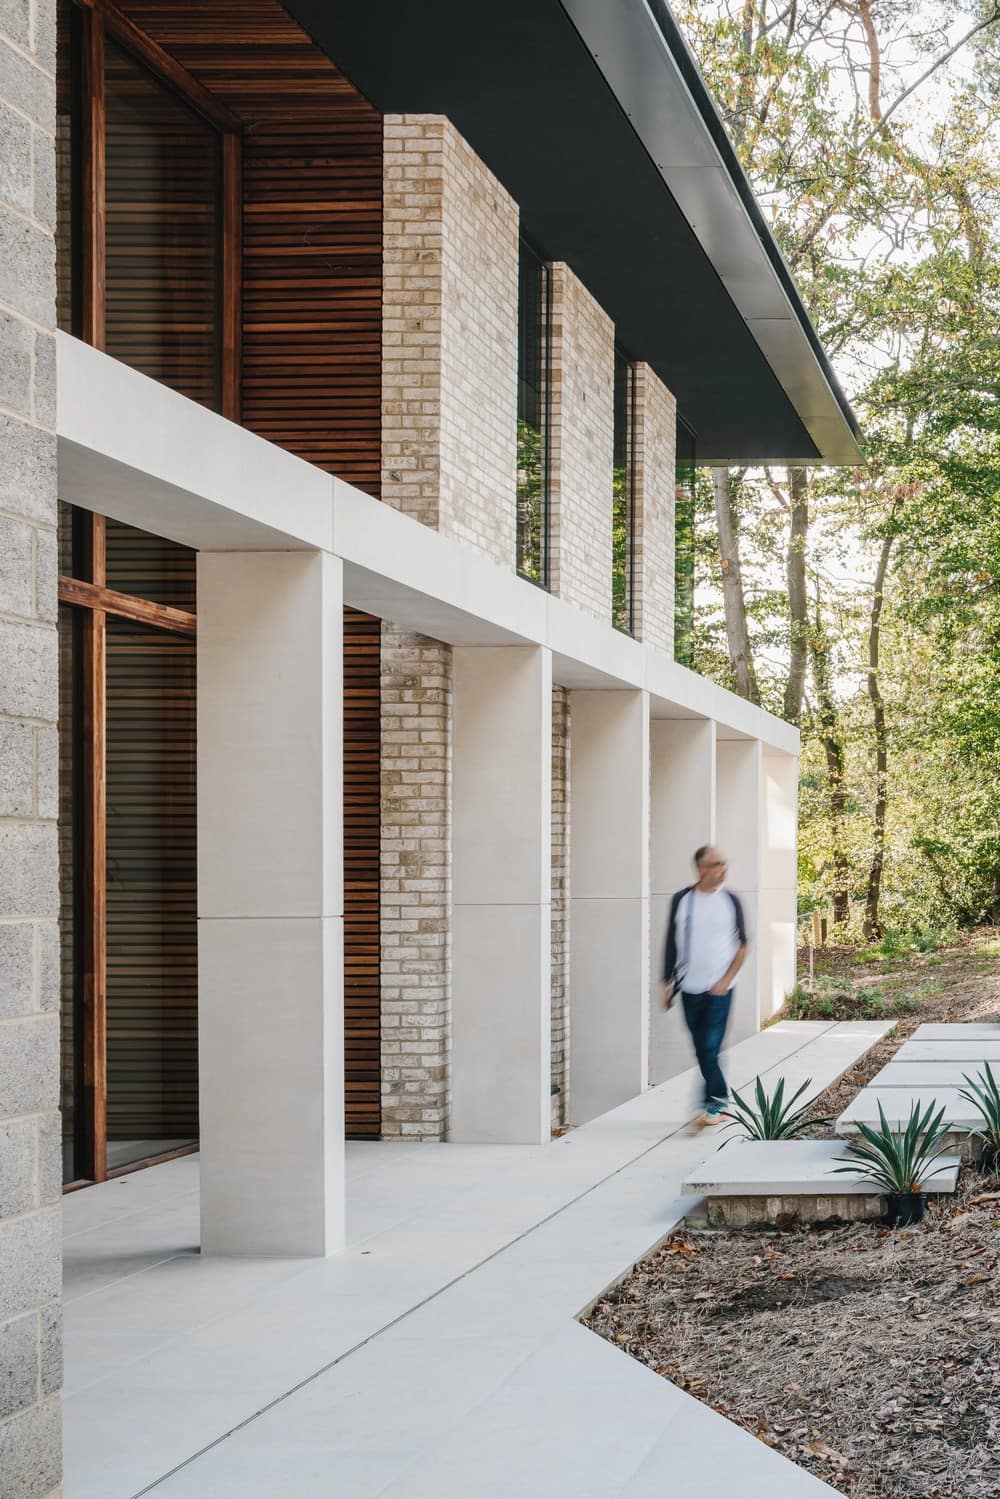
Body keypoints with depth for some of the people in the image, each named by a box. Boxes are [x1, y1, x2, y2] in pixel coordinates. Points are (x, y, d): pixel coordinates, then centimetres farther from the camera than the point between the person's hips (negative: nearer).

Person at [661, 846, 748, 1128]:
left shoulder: (730, 900, -1)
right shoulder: (682, 900, 1)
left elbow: (742, 946, 3)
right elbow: (672, 943, 8)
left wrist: (726, 980, -6)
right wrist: (667, 983, 6)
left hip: (719, 988, -2)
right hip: (690, 988, 2)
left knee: (711, 1048, -11)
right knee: (702, 1051, 9)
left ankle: (713, 1105, -7)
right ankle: (721, 1098, 23)